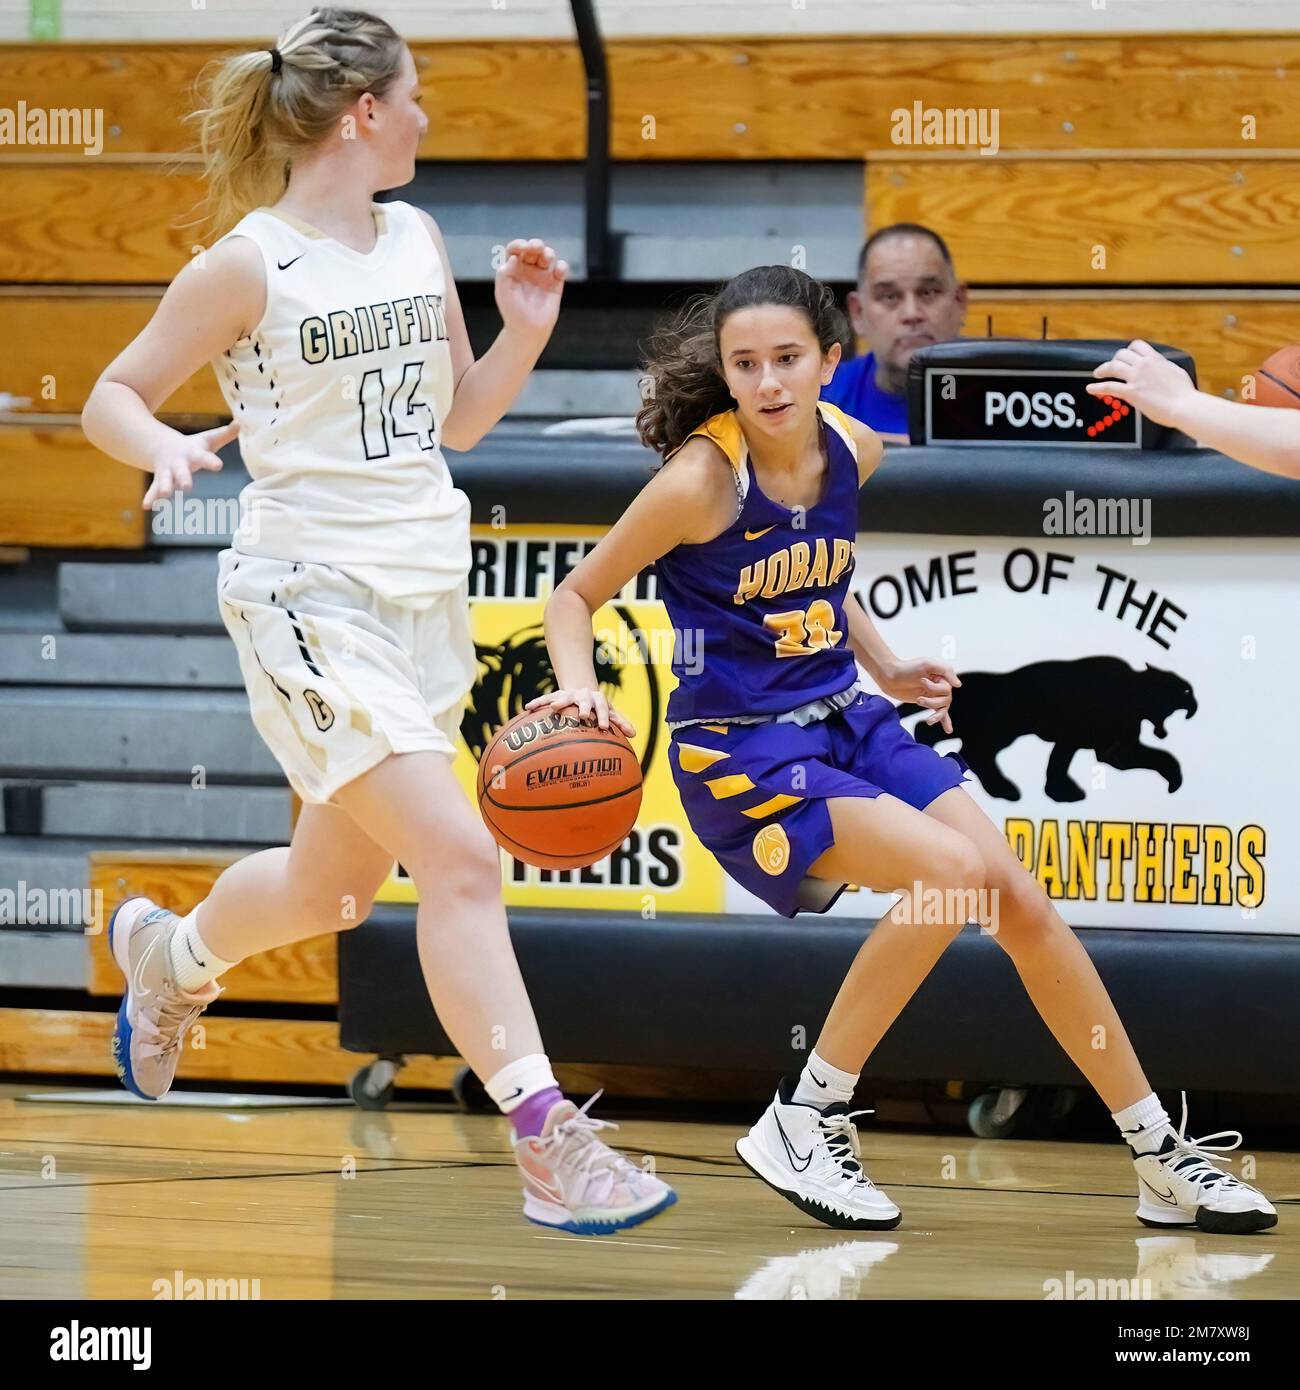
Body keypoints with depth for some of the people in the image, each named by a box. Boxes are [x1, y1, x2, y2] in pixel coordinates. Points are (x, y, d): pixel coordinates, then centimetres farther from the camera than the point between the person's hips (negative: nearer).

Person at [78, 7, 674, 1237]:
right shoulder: (250, 266, -9)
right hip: (310, 594, -8)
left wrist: (523, 334, 1)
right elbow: (109, 400, -2)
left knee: (336, 883, 17)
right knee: (459, 856, -19)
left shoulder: (416, 241, 10)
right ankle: (547, 1148, -20)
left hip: (424, 596, 8)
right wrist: (165, 445, -23)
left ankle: (168, 955, 49)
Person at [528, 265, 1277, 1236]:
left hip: (846, 721, 7)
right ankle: (805, 1121, -12)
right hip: (742, 749, -7)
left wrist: (888, 670, 13)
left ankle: (1164, 1162, 12)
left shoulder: (851, 451, 0)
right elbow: (579, 593, -10)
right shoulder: (702, 480, -19)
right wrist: (581, 687, -27)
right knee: (951, 872, -25)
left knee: (1022, 899, 0)